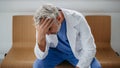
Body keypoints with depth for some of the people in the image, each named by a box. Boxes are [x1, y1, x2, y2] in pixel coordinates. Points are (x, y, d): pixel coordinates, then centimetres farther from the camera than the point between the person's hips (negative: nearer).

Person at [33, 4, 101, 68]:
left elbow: (90, 49, -24)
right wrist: (41, 36, -44)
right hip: (55, 51, 1)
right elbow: (40, 56, -26)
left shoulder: (77, 19, -30)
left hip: (77, 51, 0)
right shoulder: (43, 26, -24)